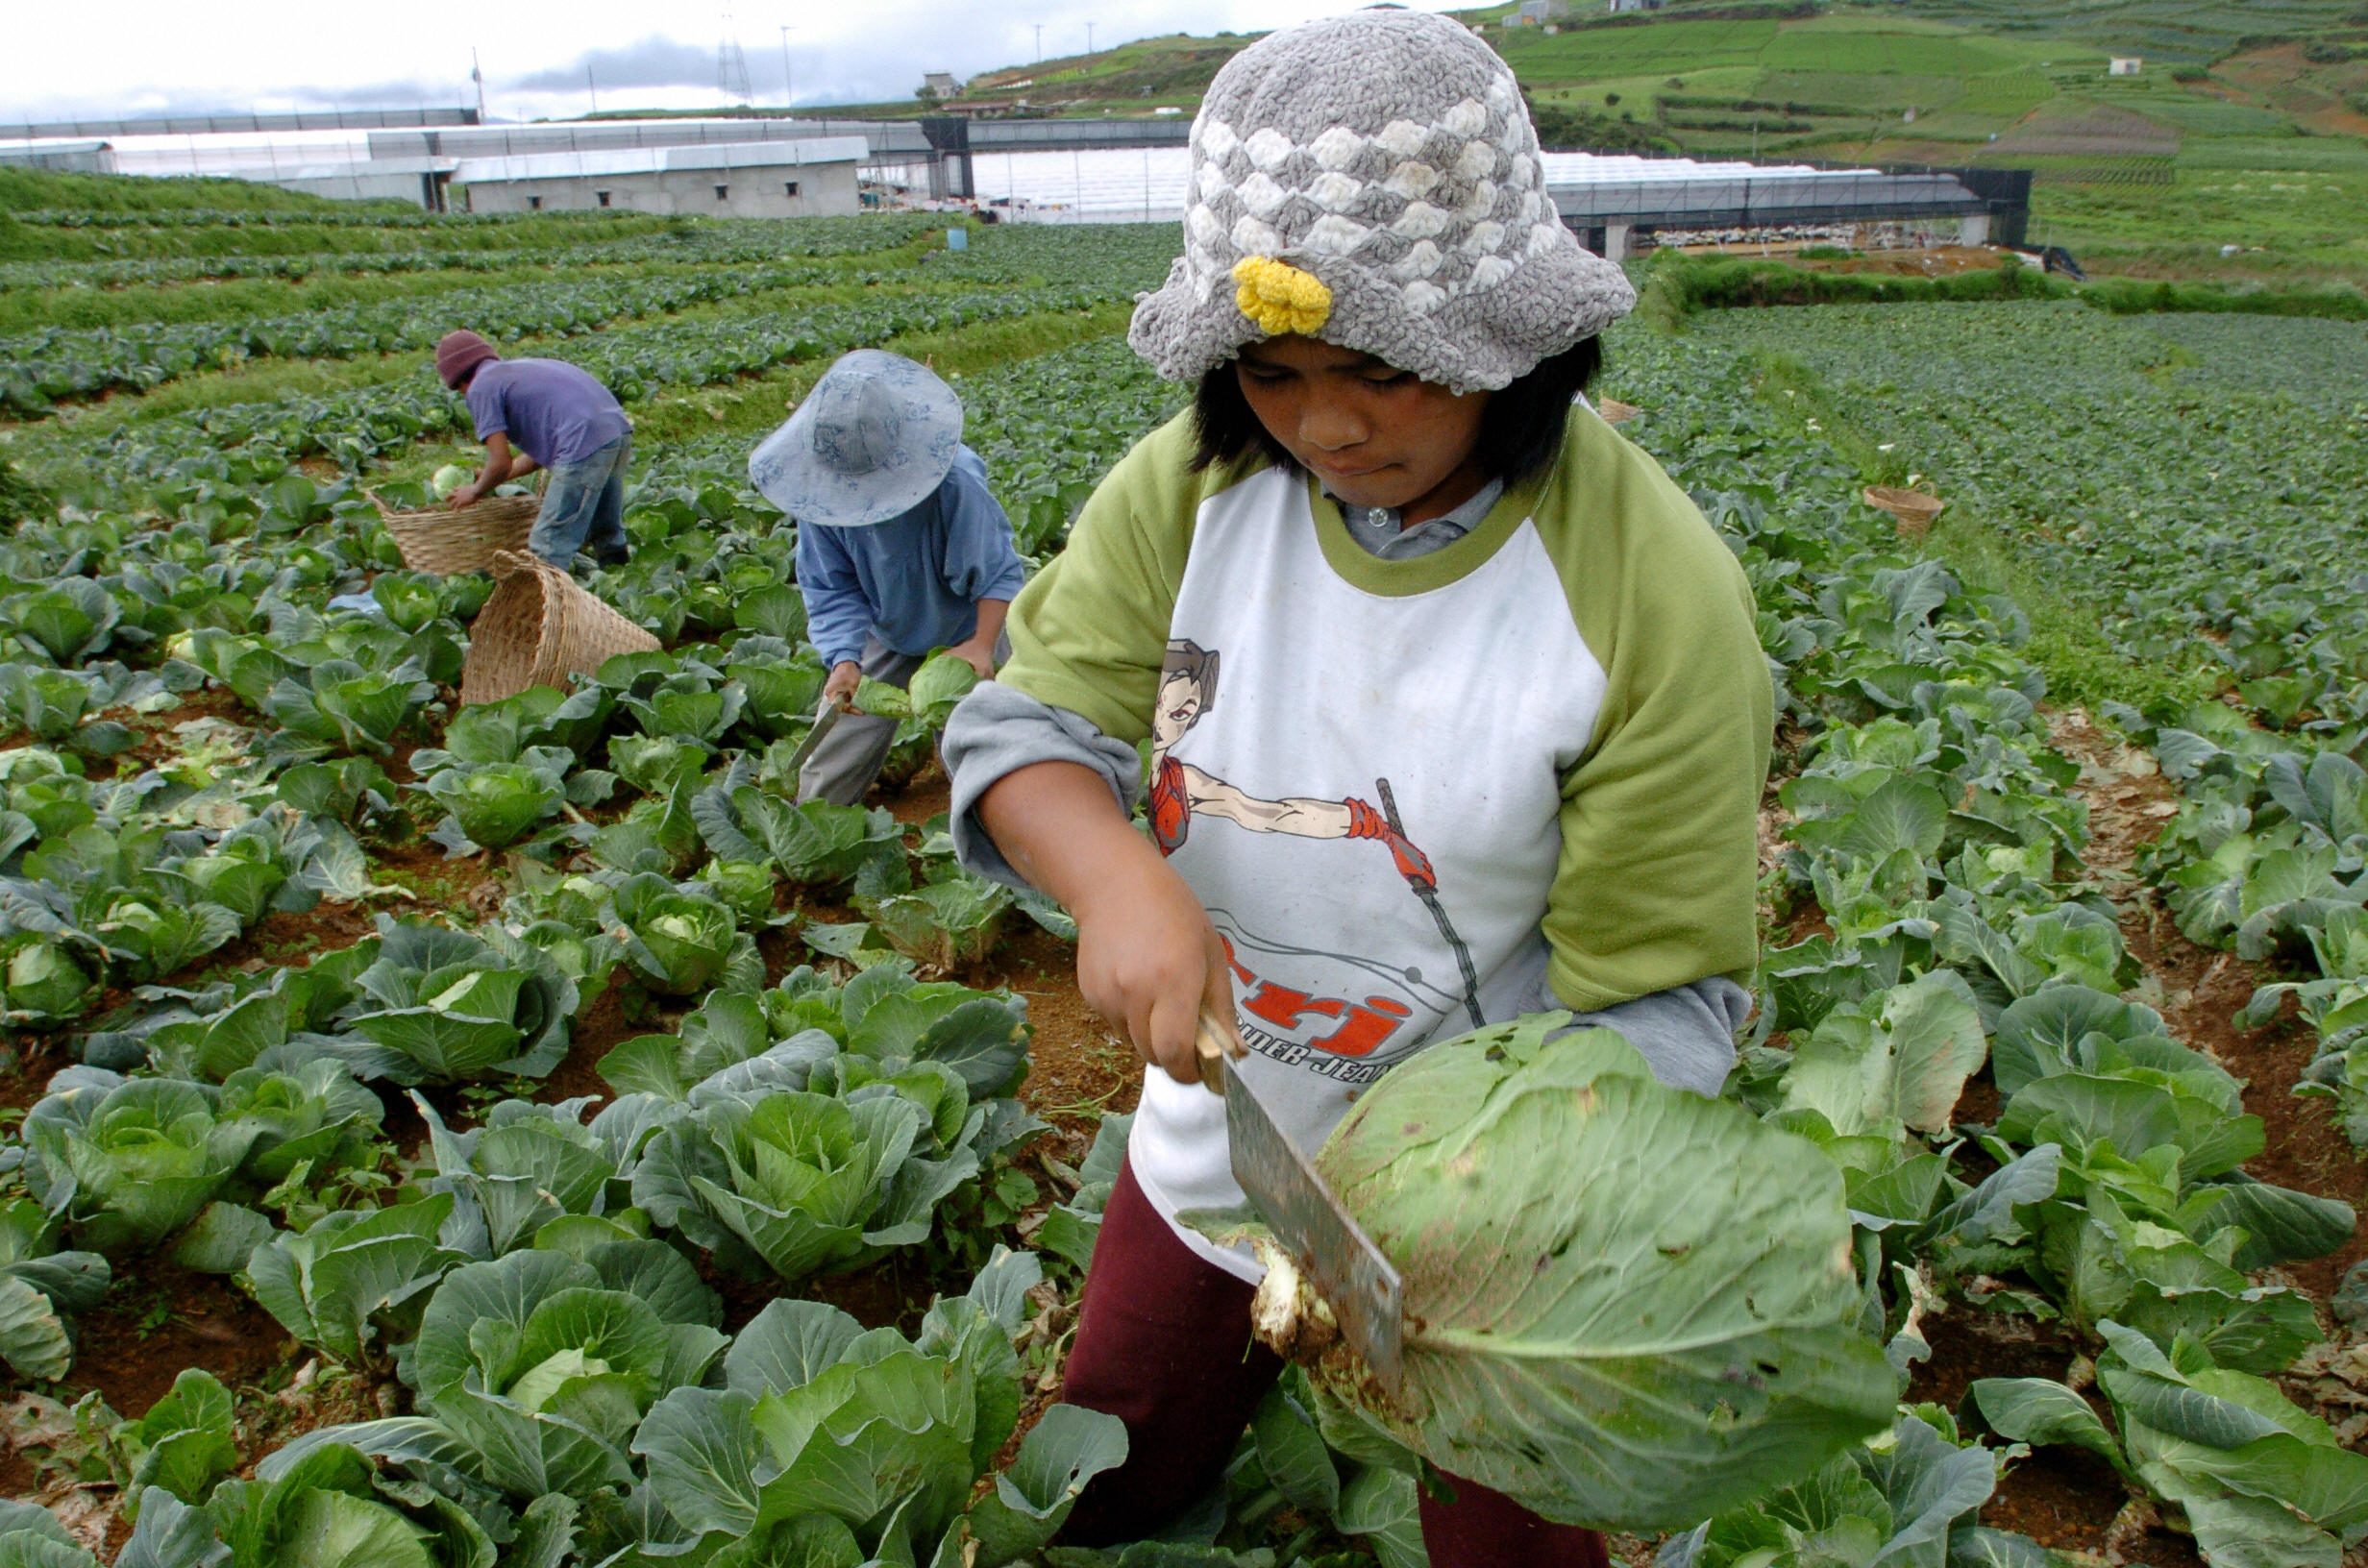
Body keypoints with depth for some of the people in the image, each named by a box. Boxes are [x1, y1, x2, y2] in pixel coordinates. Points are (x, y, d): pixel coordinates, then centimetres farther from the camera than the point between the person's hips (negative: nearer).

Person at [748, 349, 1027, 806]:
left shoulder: (954, 482, -34)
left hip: (965, 623, -3)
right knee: (834, 755, 3)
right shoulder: (821, 491, -22)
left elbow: (998, 572, -24)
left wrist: (982, 644, -36)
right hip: (883, 627, 3)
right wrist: (845, 659, -30)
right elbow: (831, 589, -15)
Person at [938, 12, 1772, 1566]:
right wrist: (1117, 874, -34)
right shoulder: (1197, 482, -13)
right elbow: (1028, 719, -12)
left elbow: (1659, 998, -21)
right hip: (1219, 1132, 4)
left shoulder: (1654, 593, -25)